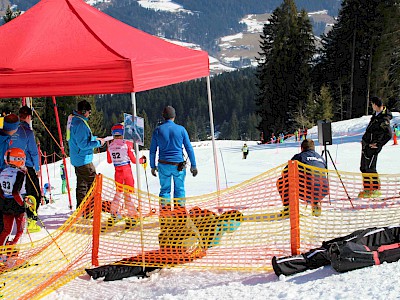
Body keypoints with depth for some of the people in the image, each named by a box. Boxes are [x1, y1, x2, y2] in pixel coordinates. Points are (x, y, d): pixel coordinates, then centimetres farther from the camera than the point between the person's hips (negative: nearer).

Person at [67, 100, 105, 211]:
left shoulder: (73, 120, 12)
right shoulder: (80, 123, -21)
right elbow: (83, 144, -24)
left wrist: (94, 138, 17)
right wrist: (98, 143, -14)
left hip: (77, 159, 11)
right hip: (84, 160, -11)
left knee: (81, 185, 16)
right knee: (93, 184, -6)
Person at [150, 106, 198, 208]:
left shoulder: (157, 130, 0)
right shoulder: (181, 129, -3)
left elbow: (152, 151, 4)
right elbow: (189, 148, -2)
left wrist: (153, 166, 14)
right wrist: (193, 165, 4)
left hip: (164, 165, 1)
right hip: (179, 165, -1)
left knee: (165, 189, 8)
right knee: (180, 189, 10)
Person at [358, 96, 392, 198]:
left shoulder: (384, 120, -21)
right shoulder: (376, 114, 8)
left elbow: (388, 135, -25)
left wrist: (378, 144, -19)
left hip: (372, 147, -10)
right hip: (366, 144, 10)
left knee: (370, 169, -6)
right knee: (363, 168, 13)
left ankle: (376, 190, 4)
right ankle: (367, 189, 21)